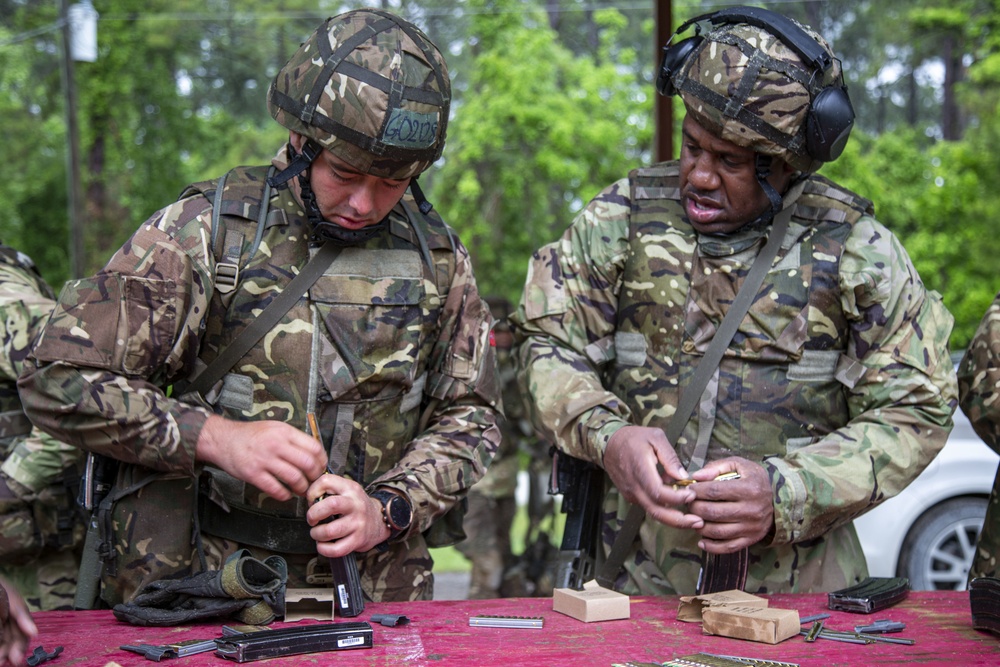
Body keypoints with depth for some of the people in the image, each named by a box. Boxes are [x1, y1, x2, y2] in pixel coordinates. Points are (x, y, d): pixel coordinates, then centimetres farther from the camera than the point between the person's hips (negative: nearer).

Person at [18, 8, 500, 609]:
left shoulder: (438, 258, 8)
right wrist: (216, 437, -15)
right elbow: (61, 381, -4)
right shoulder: (205, 230, -2)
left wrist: (387, 509, -5)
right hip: (211, 580, -2)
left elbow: (470, 417, 13)